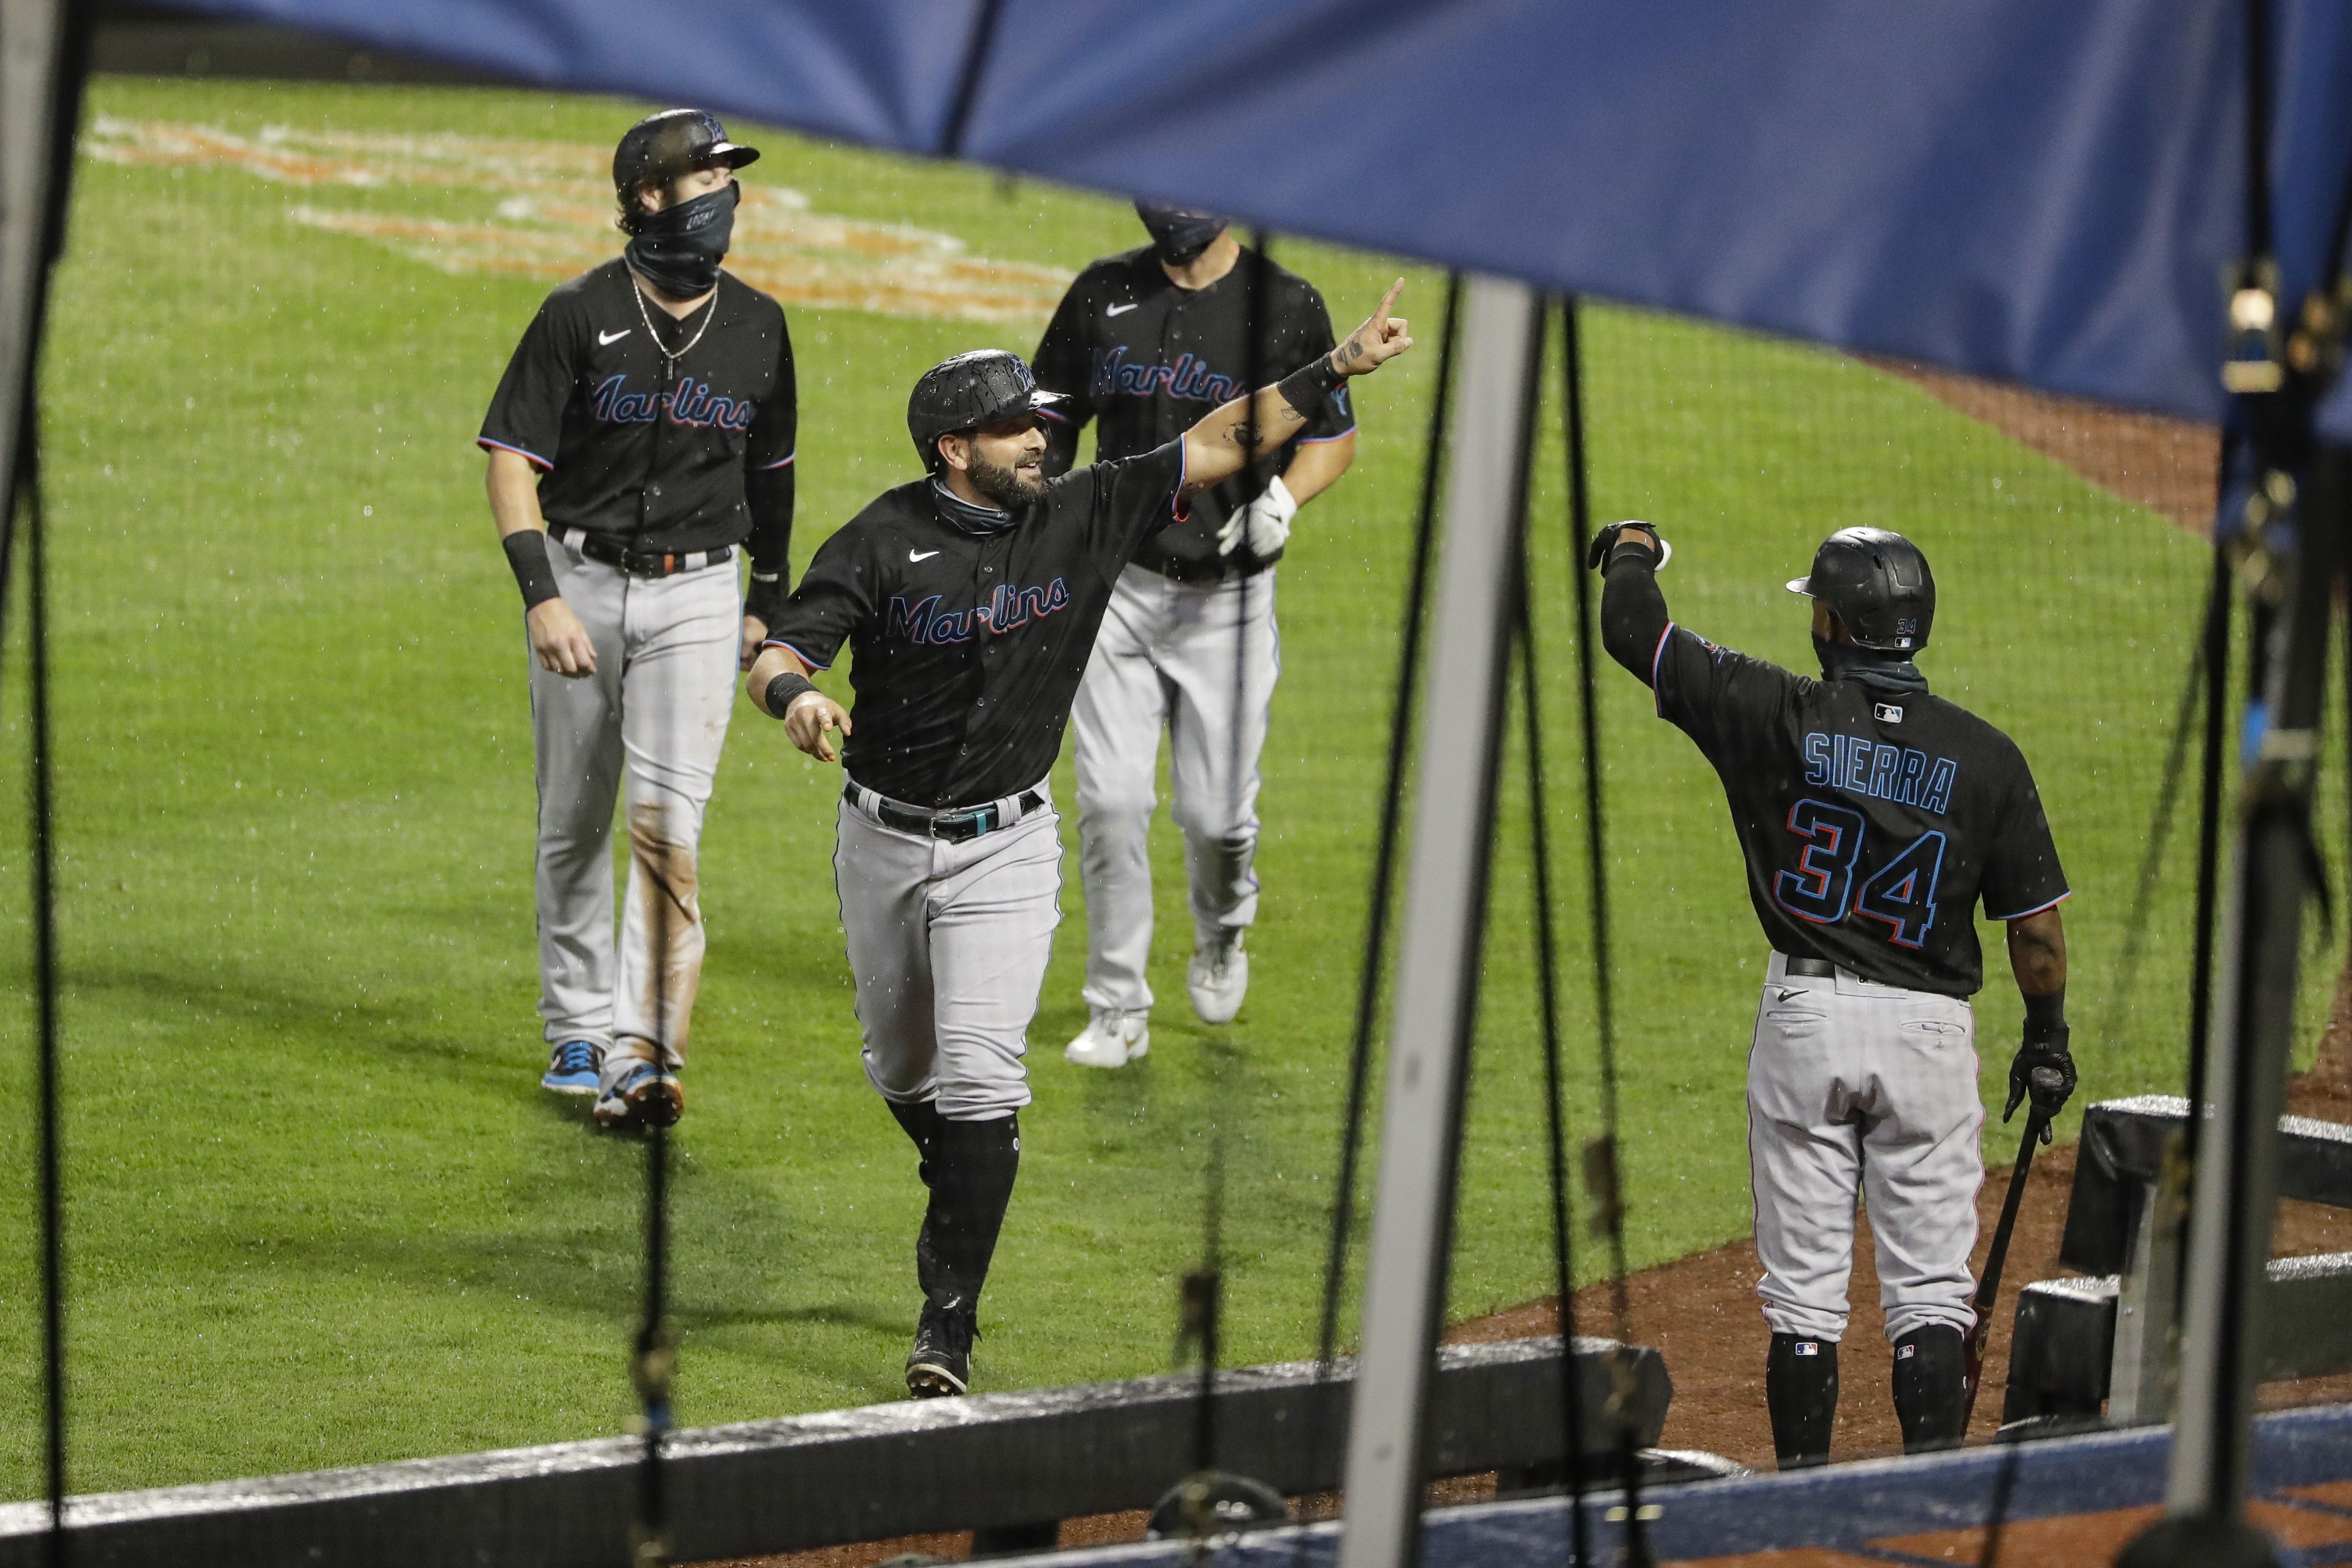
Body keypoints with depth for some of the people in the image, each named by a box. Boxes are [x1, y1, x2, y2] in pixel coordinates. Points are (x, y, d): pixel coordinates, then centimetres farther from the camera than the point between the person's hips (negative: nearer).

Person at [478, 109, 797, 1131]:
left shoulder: (757, 328, 3)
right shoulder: (581, 316, -7)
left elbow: (772, 471, 15)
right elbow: (511, 459, -8)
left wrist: (767, 606, 16)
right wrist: (543, 597, -17)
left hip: (696, 595, 1)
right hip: (582, 580, -1)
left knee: (668, 816, -14)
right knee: (574, 820, 9)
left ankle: (645, 1054, -18)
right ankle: (578, 1032, 24)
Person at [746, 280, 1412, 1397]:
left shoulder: (1082, 518, -6)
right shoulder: (883, 543, -13)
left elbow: (1221, 445, -4)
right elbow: (775, 658, -19)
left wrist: (1336, 369, -10)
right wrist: (793, 697, -43)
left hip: (1004, 849, -1)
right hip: (882, 841, 1)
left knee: (978, 1079, -14)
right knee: (903, 1071, 17)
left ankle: (949, 1323, -10)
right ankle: (960, 1206, 49)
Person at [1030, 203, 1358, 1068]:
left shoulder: (1286, 306, -4)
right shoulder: (1103, 293, 3)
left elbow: (1334, 435, 4)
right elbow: (1052, 421, 14)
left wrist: (1285, 496, -15)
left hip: (1229, 598, -2)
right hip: (1118, 584, 2)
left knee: (1215, 811, 1)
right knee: (1109, 802, -6)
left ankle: (1222, 933, 35)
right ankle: (1118, 1011, 5)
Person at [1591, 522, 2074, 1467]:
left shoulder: (1776, 715, -8)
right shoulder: (1985, 756, -4)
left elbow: (1630, 628, 1)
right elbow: (2036, 928, 0)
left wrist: (1632, 550, 23)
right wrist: (2047, 1035, 16)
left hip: (1804, 1021, -1)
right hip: (1930, 1033, 1)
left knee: (1804, 1285, 6)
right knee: (1927, 1288, 5)